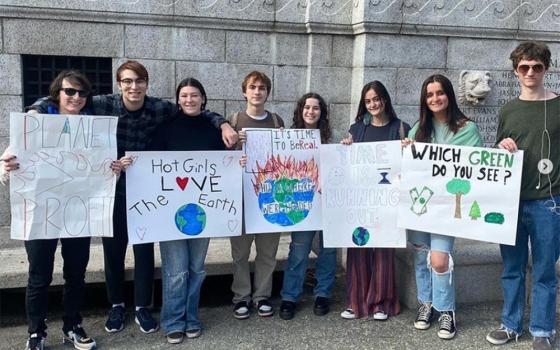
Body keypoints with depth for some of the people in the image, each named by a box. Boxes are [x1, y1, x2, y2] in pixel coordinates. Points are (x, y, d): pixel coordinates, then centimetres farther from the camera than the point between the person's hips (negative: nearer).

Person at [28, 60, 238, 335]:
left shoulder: (161, 108, -9)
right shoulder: (104, 105, -11)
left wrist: (223, 125, -13)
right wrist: (35, 112, -20)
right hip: (111, 190, 0)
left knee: (145, 249, 7)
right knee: (113, 250, 11)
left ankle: (143, 309, 23)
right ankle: (116, 306, 31)